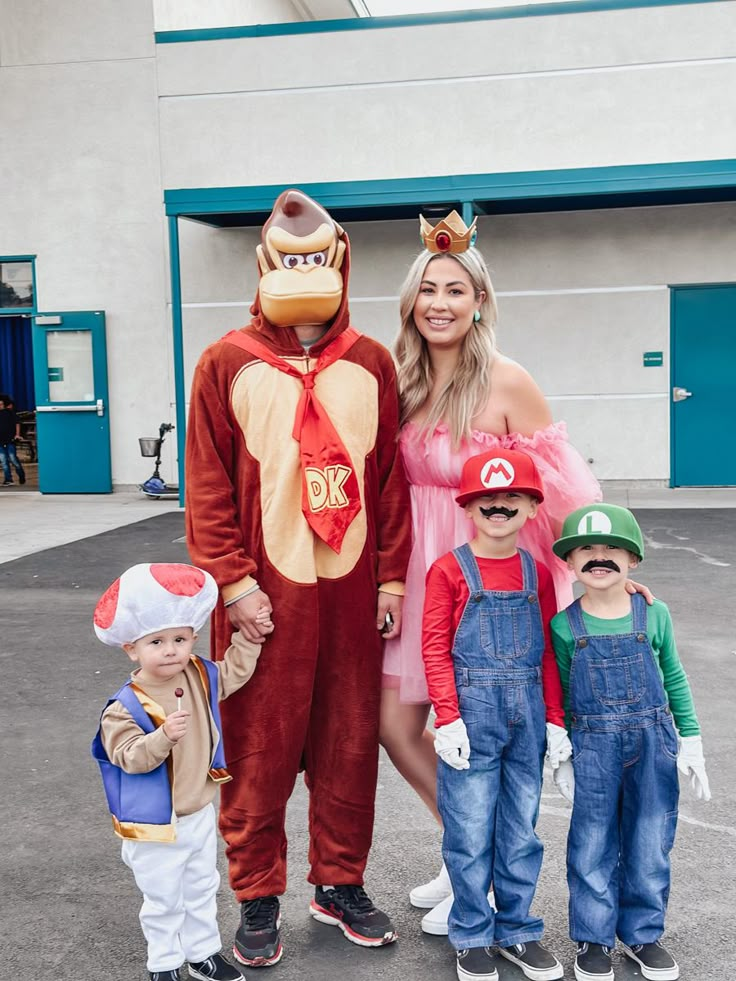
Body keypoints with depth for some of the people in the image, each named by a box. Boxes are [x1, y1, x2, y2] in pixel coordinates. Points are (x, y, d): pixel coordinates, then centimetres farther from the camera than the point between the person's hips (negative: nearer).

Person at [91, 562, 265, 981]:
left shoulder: (200, 678, -5)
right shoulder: (125, 708, -24)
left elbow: (234, 671, 13)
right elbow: (129, 757, -30)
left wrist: (249, 638, 6)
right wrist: (163, 736, -44)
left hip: (199, 814, 6)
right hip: (155, 826, -6)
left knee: (202, 889, 22)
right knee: (164, 900, 10)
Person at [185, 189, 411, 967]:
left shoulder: (370, 364, 6)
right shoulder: (228, 363, -1)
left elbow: (390, 477, 6)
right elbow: (207, 485, -4)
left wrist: (392, 576, 3)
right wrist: (232, 580, -9)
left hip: (352, 591, 3)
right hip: (265, 592, -2)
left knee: (348, 744, 12)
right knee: (259, 751, 6)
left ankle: (340, 885, 31)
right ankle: (258, 901, 24)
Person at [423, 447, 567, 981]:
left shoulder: (538, 573, 7)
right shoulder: (449, 570, -5)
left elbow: (548, 650, 10)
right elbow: (435, 649, -7)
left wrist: (555, 718, 6)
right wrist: (448, 718, -12)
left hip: (526, 716, 4)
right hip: (471, 715, -4)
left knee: (521, 830, 13)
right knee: (470, 832, 5)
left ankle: (517, 930, 29)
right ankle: (473, 937, 21)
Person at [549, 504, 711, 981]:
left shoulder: (654, 615, -2)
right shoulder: (565, 625, -5)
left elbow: (674, 679, 7)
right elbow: (560, 691, 3)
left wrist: (690, 741, 6)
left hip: (653, 744, 1)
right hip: (593, 748, -1)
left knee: (649, 845, 11)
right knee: (593, 847, 7)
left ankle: (642, 933, 30)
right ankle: (594, 939, 25)